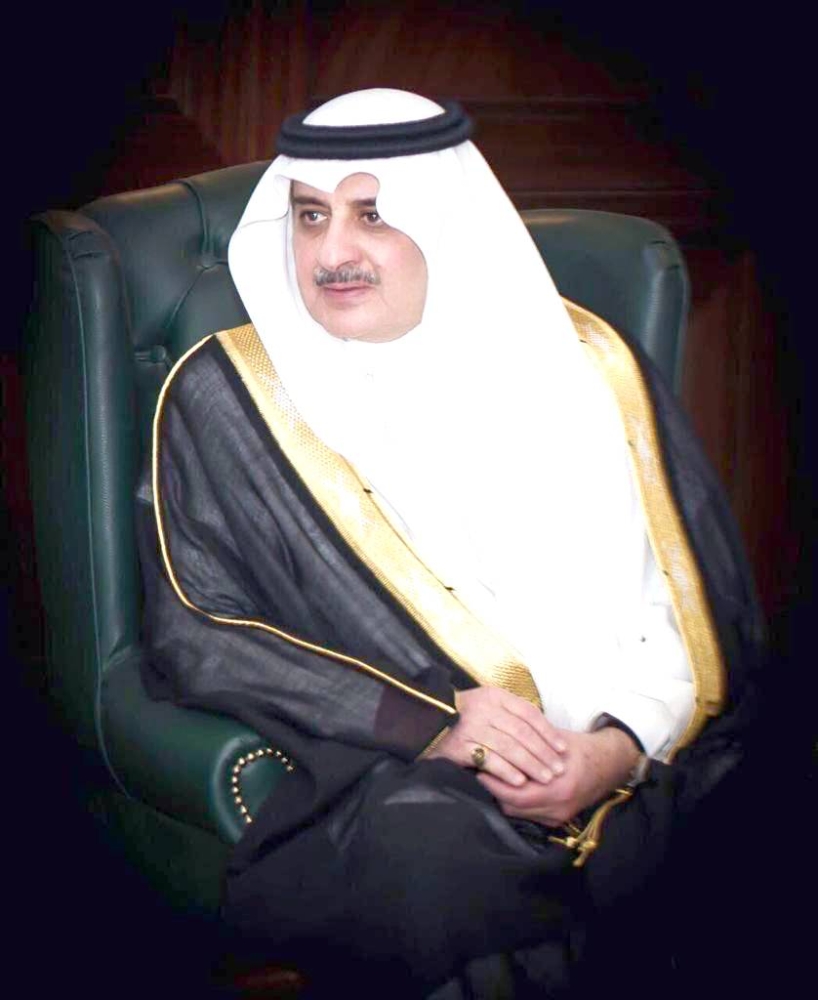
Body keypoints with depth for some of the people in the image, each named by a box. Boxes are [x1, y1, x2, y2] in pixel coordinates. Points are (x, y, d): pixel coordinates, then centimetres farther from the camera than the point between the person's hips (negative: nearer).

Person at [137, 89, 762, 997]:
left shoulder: (584, 363, 14)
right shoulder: (226, 395, 9)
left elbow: (694, 607, 9)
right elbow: (195, 634, 0)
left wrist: (622, 746, -12)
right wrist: (427, 724, -14)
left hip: (633, 773, 2)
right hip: (375, 773, -2)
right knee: (425, 847, -39)